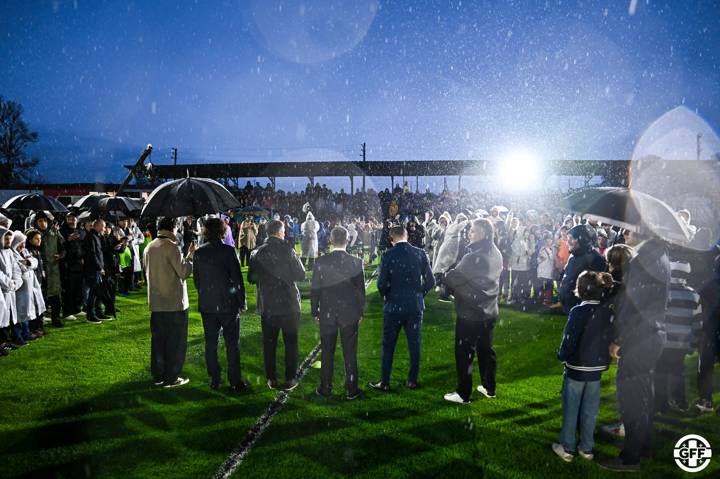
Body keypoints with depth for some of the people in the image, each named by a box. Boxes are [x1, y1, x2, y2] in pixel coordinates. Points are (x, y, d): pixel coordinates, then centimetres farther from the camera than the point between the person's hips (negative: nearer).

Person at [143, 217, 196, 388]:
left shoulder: (149, 248, 8)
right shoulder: (171, 247, -16)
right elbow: (184, 271, -16)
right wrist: (190, 255, -4)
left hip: (155, 302, 7)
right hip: (174, 302, -7)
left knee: (158, 340, 15)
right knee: (175, 342, 3)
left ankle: (158, 375, 23)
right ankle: (171, 378, 7)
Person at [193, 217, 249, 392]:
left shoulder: (199, 253, 1)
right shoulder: (228, 251, -12)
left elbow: (196, 279, 8)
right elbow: (237, 279, -11)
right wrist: (242, 302, -2)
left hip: (206, 305, 4)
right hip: (228, 303, -4)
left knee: (210, 343, 12)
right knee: (232, 344, 5)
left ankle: (213, 379, 19)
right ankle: (235, 381, 9)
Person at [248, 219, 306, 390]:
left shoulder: (257, 253, -2)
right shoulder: (287, 250, -12)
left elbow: (251, 278, 4)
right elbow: (301, 275, -10)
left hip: (267, 305, 3)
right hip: (289, 304, -3)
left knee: (269, 343, 12)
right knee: (290, 343, 9)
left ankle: (272, 379, 18)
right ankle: (290, 379, 13)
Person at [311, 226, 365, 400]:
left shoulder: (321, 261, -7)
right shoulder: (356, 262, -8)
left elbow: (315, 289, -2)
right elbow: (360, 289, -2)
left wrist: (315, 311, 8)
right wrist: (360, 312, 9)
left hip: (326, 314, 1)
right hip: (350, 313, 0)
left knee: (327, 352, 12)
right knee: (350, 353, 8)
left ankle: (326, 388, 20)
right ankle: (351, 390, 16)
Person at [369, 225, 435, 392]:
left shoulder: (388, 255, -12)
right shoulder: (420, 253, -3)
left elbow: (381, 283, -13)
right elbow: (430, 281, -1)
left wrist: (386, 296, 6)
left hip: (394, 306, -3)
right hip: (415, 306, 3)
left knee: (388, 346, 9)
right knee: (414, 344, 14)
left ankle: (385, 383, 16)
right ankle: (412, 381, 23)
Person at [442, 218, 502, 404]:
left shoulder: (473, 258, -24)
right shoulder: (496, 254, 3)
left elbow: (451, 279, -22)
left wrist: (447, 274, 2)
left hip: (470, 313, -8)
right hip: (489, 311, 8)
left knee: (464, 353, 4)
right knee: (486, 350, 19)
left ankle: (463, 394, 12)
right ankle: (489, 388, 31)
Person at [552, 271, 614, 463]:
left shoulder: (578, 311, -19)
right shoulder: (608, 311, -3)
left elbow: (569, 339, -18)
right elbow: (609, 339, 4)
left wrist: (562, 356, -1)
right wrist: (603, 360, 15)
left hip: (576, 368, -5)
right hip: (597, 369, 5)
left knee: (571, 410, 9)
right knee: (590, 410, 16)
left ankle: (567, 448, 17)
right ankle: (587, 448, 25)